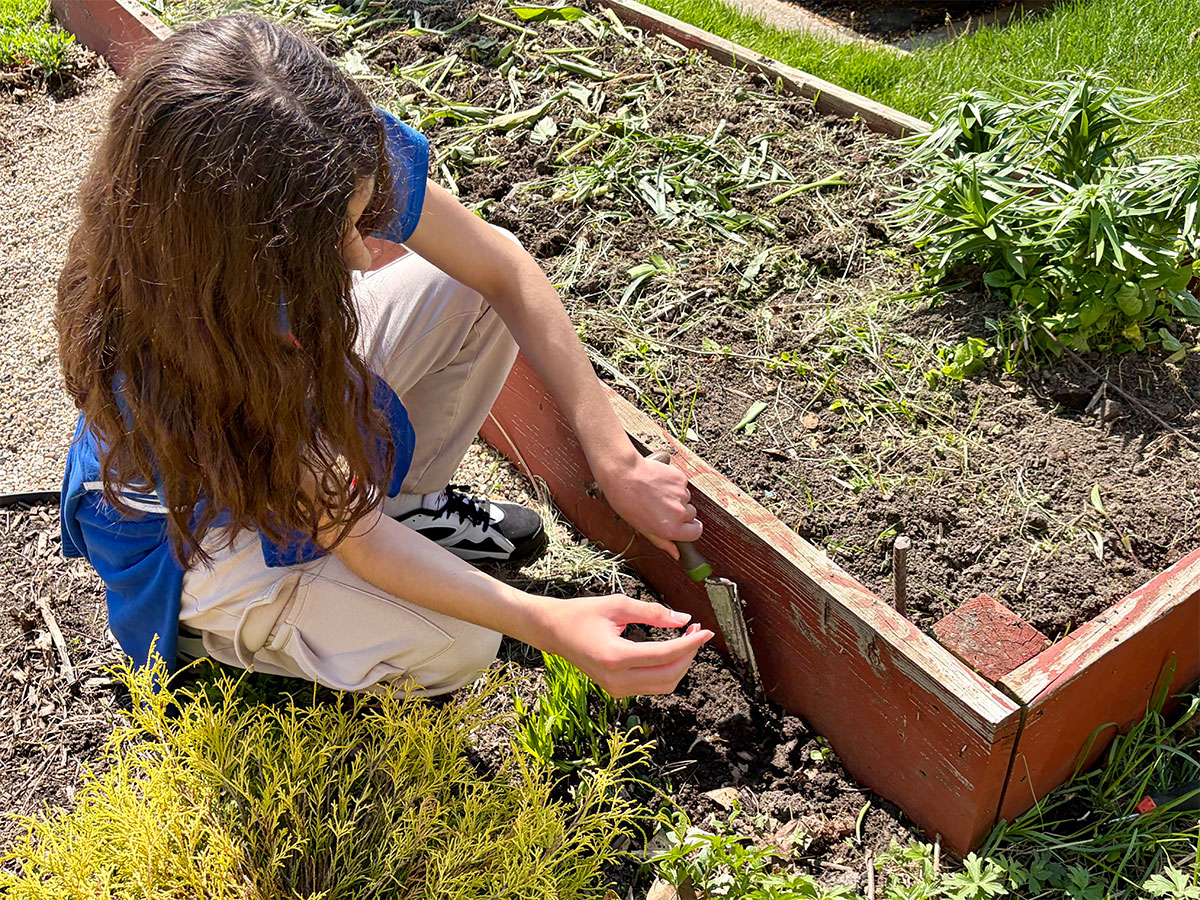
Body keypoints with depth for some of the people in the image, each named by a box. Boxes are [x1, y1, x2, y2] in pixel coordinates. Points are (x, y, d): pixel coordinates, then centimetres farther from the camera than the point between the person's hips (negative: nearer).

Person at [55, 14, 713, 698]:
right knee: (452, 647, -22)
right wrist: (549, 624, -41)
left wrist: (616, 461, -21)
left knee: (471, 295, -11)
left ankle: (405, 503, 9)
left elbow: (504, 269, -18)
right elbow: (354, 537, -31)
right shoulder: (155, 363, -42)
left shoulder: (351, 157, -31)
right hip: (194, 522, -5)